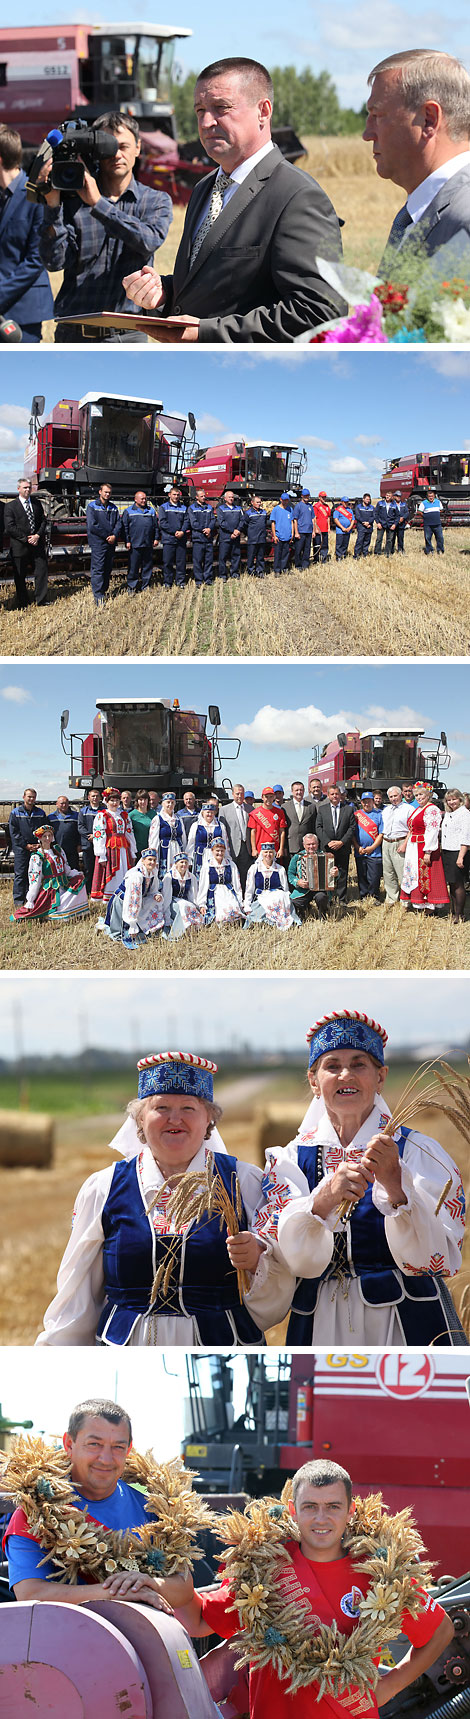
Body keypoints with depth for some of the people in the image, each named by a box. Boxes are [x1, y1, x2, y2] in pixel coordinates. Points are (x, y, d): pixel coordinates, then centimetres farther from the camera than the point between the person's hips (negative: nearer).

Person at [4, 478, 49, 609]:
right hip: (20, 547, -3)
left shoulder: (37, 503, 12)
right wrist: (26, 539, -14)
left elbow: (43, 521, 10)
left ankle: (40, 603, 12)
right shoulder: (11, 506, -2)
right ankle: (22, 606, 11)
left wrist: (38, 535, -8)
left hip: (37, 545, 3)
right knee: (20, 578, 2)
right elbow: (10, 528, -9)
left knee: (42, 573, 1)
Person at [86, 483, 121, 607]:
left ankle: (104, 591, 20)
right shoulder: (92, 506, -2)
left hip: (111, 542, 6)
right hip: (98, 543, -6)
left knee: (108, 569, 10)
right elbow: (92, 526, -10)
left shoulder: (113, 508, 15)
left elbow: (118, 524, 10)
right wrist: (107, 536, -12)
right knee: (97, 569, -9)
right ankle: (99, 599, -13)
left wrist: (114, 535, -9)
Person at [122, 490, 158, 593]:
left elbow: (156, 526, 19)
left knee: (148, 566, 7)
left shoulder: (151, 511, 15)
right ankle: (131, 588, 2)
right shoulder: (129, 511, 4)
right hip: (135, 545, -4)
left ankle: (145, 586, 17)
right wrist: (127, 541, -6)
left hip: (148, 545, 4)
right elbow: (125, 527, 1)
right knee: (133, 567, -3)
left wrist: (155, 538, 10)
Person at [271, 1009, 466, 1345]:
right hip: (323, 1329, 2)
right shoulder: (292, 1159, 3)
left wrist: (395, 1184, -28)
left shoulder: (418, 1151, -3)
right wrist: (324, 1200, -29)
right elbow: (294, 1260, -11)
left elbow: (438, 1259, -14)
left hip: (407, 1326, -1)